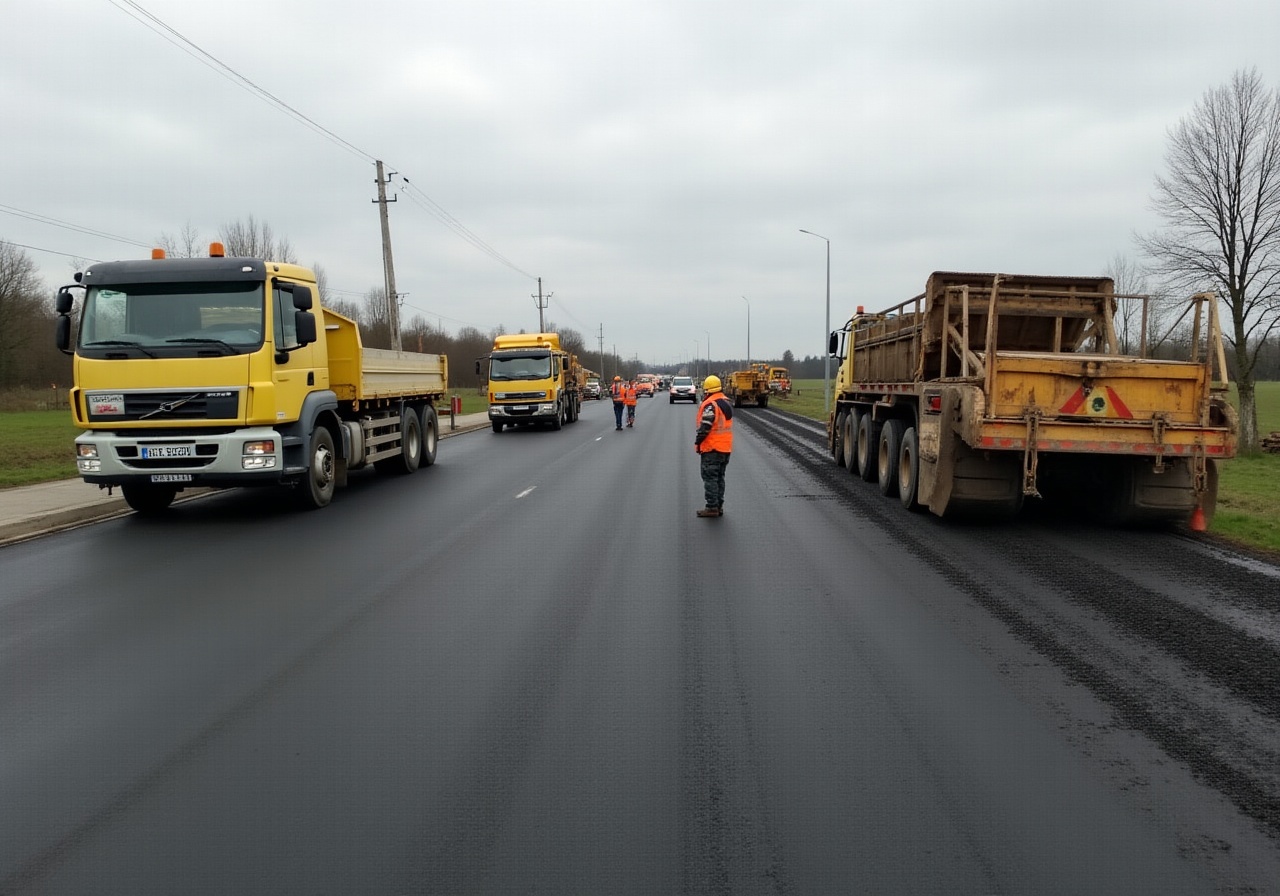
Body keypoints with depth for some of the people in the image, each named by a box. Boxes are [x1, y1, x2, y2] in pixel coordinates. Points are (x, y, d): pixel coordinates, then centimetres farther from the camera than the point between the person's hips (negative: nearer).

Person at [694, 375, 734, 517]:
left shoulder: (710, 404, -18)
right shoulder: (727, 402, 11)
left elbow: (705, 426, -20)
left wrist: (697, 443, -11)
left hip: (712, 448, -9)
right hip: (725, 447, 9)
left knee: (710, 477, -3)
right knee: (719, 477, 15)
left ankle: (712, 507, -4)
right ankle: (719, 506, 18)